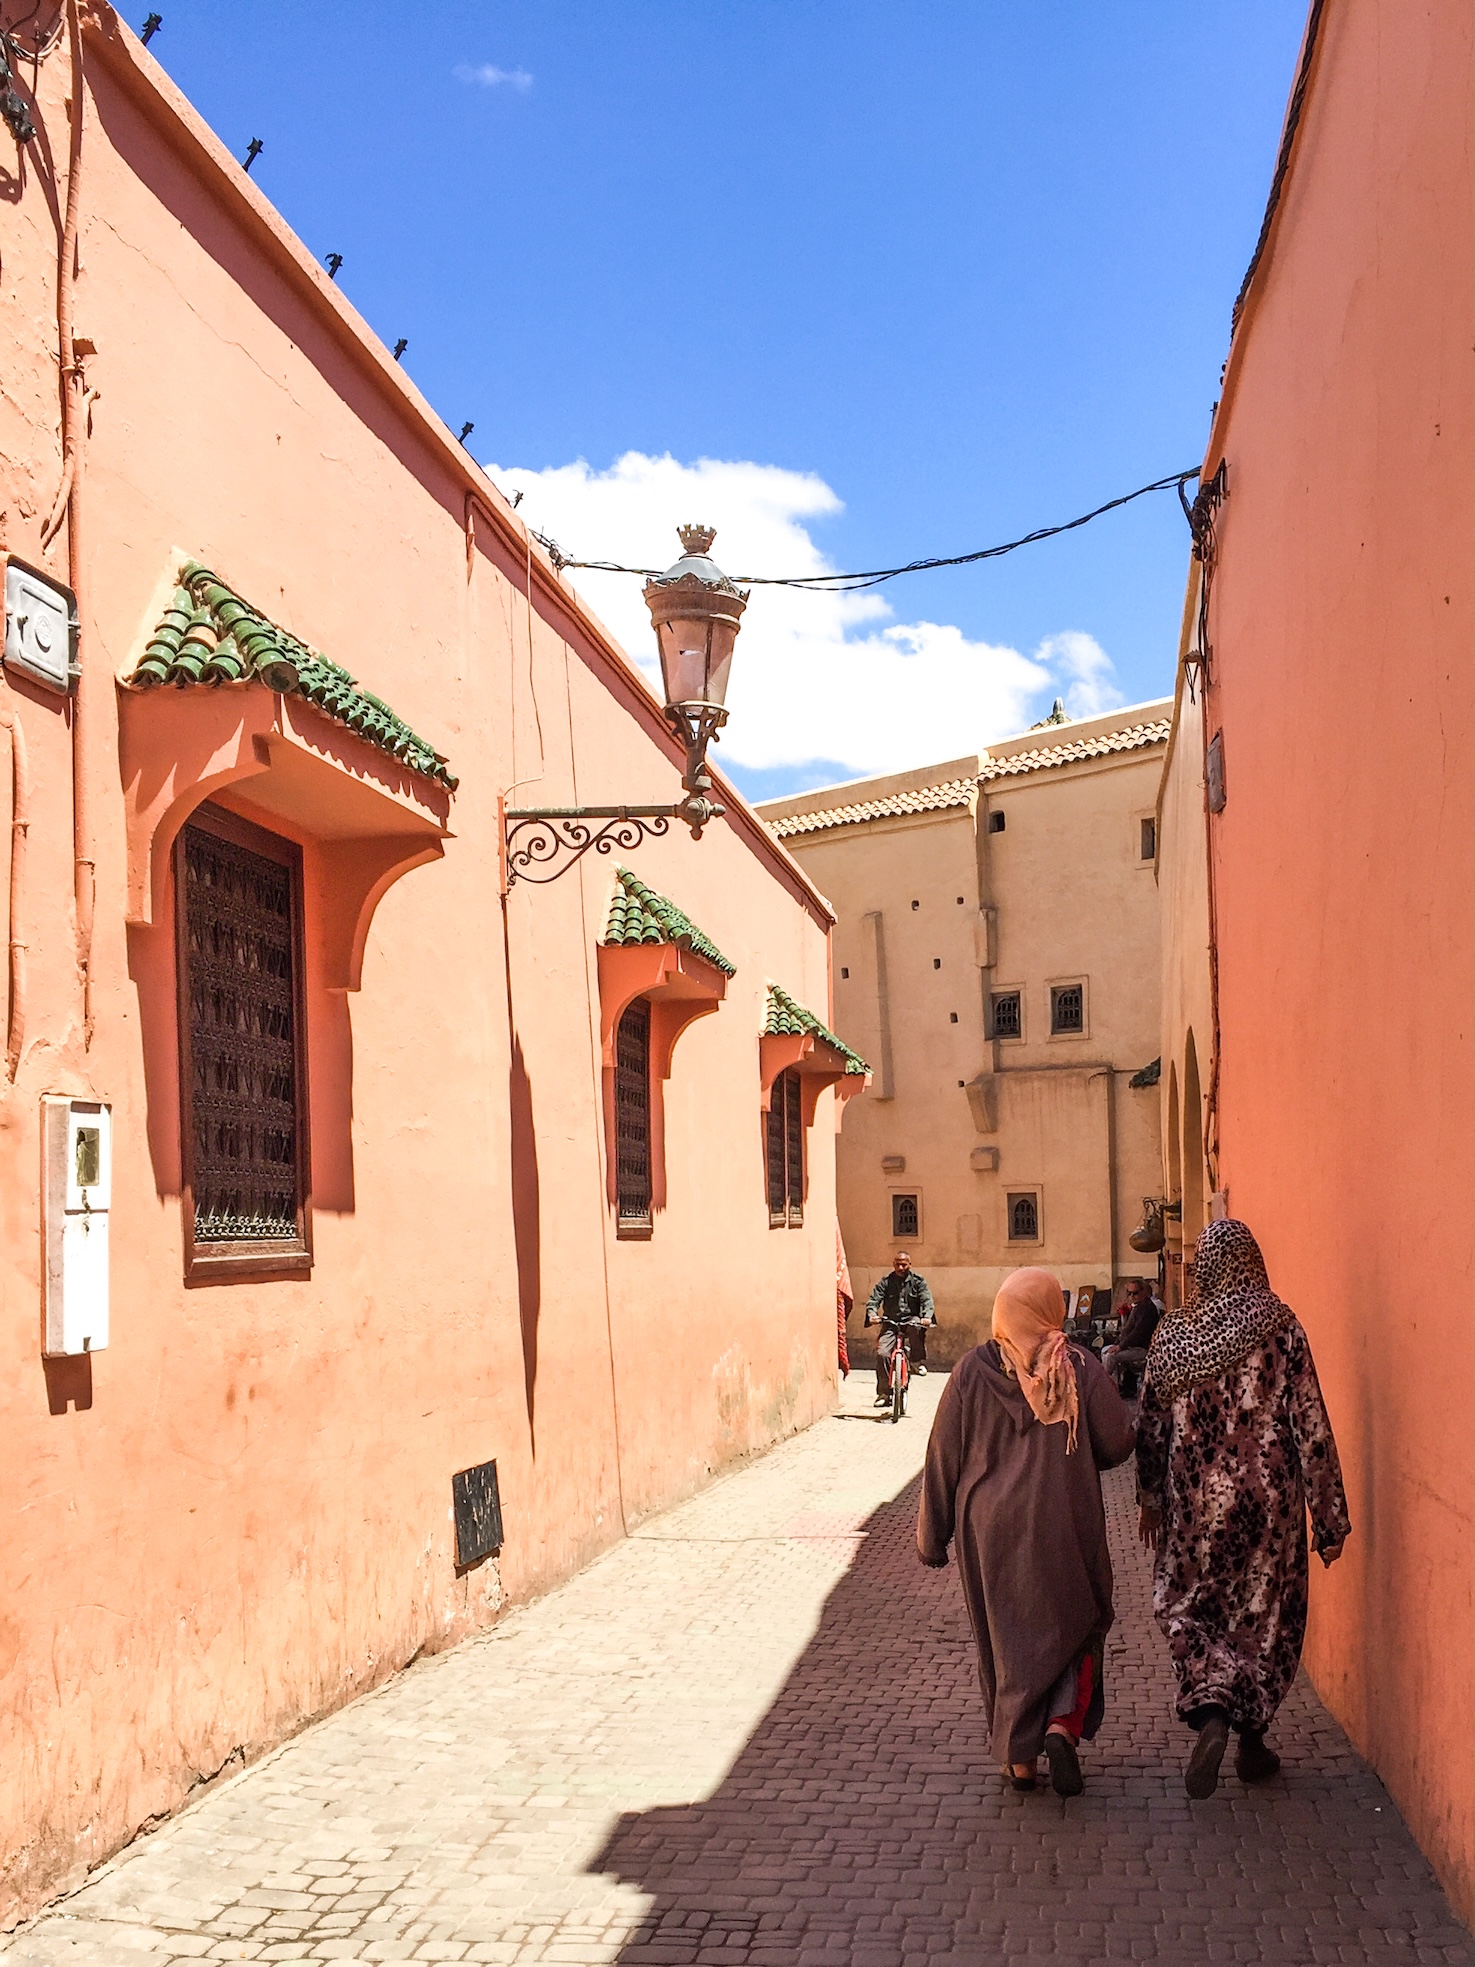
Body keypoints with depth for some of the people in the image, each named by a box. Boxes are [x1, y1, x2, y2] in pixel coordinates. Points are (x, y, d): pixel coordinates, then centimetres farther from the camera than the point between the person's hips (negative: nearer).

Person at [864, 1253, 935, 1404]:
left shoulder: (917, 1281, 3)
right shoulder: (886, 1281, 4)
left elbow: (927, 1300, -7)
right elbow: (874, 1299, -4)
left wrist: (927, 1316, -28)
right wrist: (872, 1314, -25)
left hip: (911, 1319, -1)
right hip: (890, 1322, 1)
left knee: (918, 1327, -38)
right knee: (882, 1353, -18)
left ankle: (919, 1362, -21)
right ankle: (883, 1394, -8)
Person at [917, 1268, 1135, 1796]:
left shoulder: (972, 1371, -7)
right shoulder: (1081, 1368, -9)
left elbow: (943, 1458, -3)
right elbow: (1117, 1444, -6)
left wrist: (932, 1535, 5)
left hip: (989, 1529, 1)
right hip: (1065, 1527, -1)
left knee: (1005, 1639, 14)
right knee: (1075, 1627, 17)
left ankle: (1018, 1757, 19)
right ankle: (1063, 1725, -5)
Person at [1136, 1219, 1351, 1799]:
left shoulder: (1172, 1335, -3)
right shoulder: (1281, 1327, -9)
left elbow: (1149, 1426, 5)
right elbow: (1311, 1426, -9)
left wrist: (1150, 1499, 19)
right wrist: (1329, 1517, -3)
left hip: (1195, 1499, 1)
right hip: (1269, 1500, -1)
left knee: (1185, 1604, 16)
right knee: (1265, 1614, 15)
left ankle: (1209, 1711, -8)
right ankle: (1251, 1740, 21)